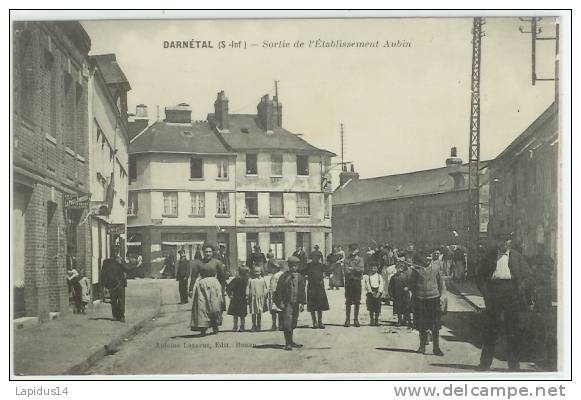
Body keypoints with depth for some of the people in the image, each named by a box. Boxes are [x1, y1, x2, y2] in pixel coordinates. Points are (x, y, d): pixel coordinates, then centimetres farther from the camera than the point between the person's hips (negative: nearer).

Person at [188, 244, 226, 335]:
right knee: (202, 307, -5)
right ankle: (203, 329, -1)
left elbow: (222, 276, 7)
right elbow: (193, 276, 3)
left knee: (214, 307, -3)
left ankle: (215, 326, 16)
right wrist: (191, 289, -2)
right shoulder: (198, 263, 3)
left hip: (214, 286, 0)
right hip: (201, 286, 0)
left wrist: (222, 288, 5)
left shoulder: (217, 262, 2)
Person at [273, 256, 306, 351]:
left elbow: (302, 292, 14)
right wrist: (280, 303, -9)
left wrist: (302, 303, 8)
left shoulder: (300, 277, 10)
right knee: (287, 323, -9)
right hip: (287, 303, -5)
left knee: (293, 324, 12)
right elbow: (279, 290, -4)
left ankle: (291, 341, 23)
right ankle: (287, 343, -6)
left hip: (296, 304, 5)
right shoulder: (284, 277, -3)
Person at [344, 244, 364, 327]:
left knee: (357, 302, 3)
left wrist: (352, 268, -11)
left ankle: (356, 320, 12)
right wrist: (356, 270, -13)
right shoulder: (347, 259, 5)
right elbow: (346, 271, -7)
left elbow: (361, 269, -8)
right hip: (349, 281, -1)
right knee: (348, 302, 0)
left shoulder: (360, 259, 7)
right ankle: (347, 320, 4)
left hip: (357, 281, 1)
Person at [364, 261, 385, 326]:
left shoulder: (379, 276, 11)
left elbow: (381, 285, 2)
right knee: (371, 309, -4)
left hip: (378, 294, 1)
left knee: (377, 310, -3)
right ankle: (371, 321, 2)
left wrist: (378, 293, -12)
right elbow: (367, 285, -2)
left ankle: (377, 321, 5)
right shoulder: (367, 277, 8)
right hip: (370, 294, -1)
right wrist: (372, 293, -12)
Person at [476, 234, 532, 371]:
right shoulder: (490, 256, 12)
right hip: (494, 292, 1)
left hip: (511, 294, -1)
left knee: (512, 329, 4)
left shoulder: (517, 257, 10)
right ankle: (485, 362, 10)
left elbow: (527, 275, 6)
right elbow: (480, 276, 12)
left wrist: (519, 291, -6)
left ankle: (513, 363, 13)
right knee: (489, 329, 3)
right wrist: (485, 291, -2)